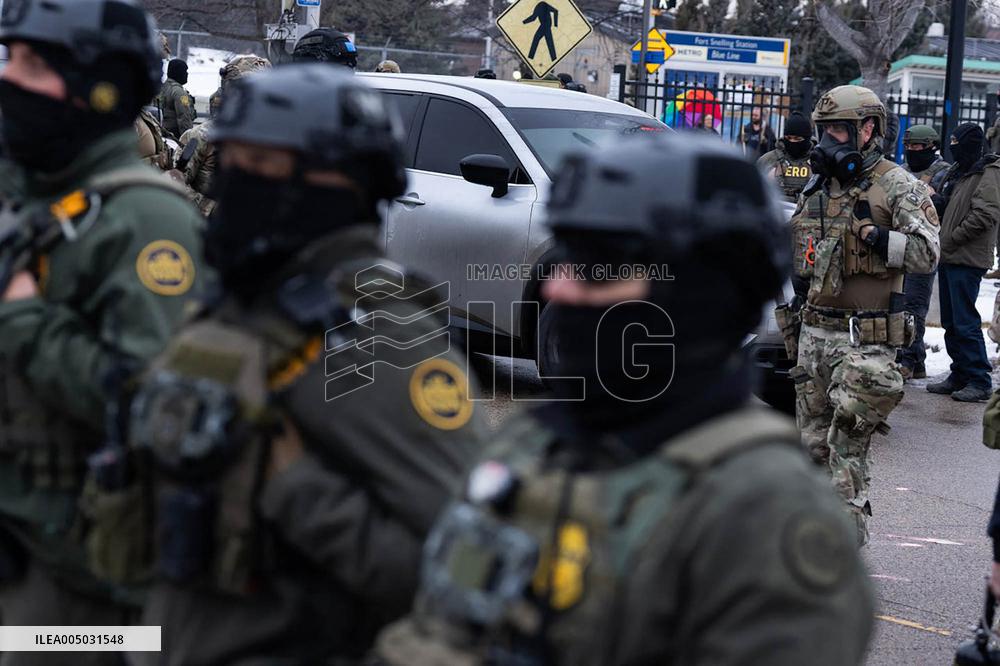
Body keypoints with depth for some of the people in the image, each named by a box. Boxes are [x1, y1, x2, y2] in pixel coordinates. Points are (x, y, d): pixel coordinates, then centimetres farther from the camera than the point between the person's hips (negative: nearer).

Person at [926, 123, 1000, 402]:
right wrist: (933, 199, 2)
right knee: (951, 321, 13)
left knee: (965, 322, -10)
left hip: (967, 260, -9)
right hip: (949, 258, 9)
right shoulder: (957, 172, 18)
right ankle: (960, 376, 21)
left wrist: (952, 239, -14)